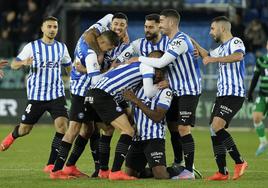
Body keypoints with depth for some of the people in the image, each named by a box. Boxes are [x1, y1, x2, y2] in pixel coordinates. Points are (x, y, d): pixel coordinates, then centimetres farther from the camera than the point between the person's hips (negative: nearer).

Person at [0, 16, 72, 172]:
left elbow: (69, 67, 22)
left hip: (57, 94, 2)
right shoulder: (32, 47, -1)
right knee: (25, 129, 7)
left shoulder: (61, 47, 8)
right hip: (36, 94, -2)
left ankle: (52, 164, -10)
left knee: (62, 125, -18)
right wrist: (24, 63, -20)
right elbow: (14, 65, 1)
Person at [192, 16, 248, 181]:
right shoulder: (221, 48, 21)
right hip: (222, 93, 10)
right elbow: (207, 56, 41)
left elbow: (239, 56, -31)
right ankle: (222, 172, 6)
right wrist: (194, 43, 32)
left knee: (216, 127, -22)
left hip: (234, 94, -10)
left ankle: (239, 162, -15)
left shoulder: (235, 42, -7)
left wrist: (214, 59, -29)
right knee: (215, 131, 3)